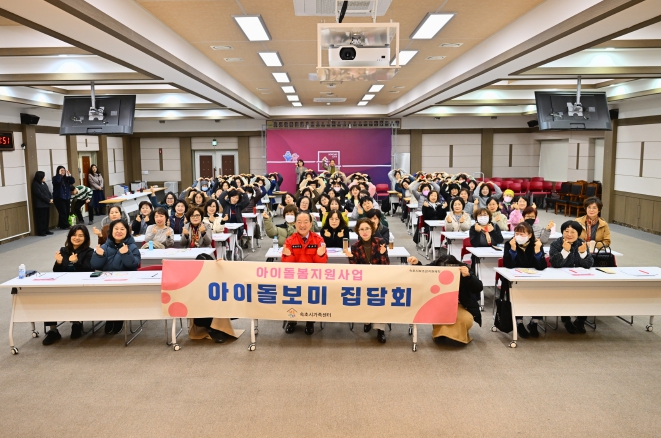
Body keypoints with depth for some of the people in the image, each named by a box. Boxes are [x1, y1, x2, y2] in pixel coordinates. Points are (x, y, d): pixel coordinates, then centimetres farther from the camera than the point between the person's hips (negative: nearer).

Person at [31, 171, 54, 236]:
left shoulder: (44, 183, 15)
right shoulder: (35, 184, -9)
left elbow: (48, 192, 13)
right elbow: (40, 194, -16)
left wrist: (51, 198, -5)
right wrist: (48, 200, -15)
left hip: (46, 204, 8)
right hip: (40, 205, -8)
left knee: (47, 218, 9)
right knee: (41, 219, -4)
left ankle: (46, 230, 17)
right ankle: (41, 232, 0)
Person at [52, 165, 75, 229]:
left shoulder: (66, 178, 11)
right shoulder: (55, 178, -3)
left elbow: (73, 181, -3)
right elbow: (57, 181, -26)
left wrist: (69, 175, -11)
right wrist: (59, 174, -17)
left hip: (67, 197, 6)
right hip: (59, 198, -6)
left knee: (67, 212, 5)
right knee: (63, 212, -11)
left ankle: (62, 225, 16)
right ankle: (65, 226, -7)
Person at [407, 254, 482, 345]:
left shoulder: (463, 272, -22)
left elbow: (479, 288, -28)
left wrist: (468, 276, -47)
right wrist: (416, 264, -25)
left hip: (460, 305, -1)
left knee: (466, 320, -31)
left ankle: (460, 335, 7)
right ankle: (440, 331, 4)